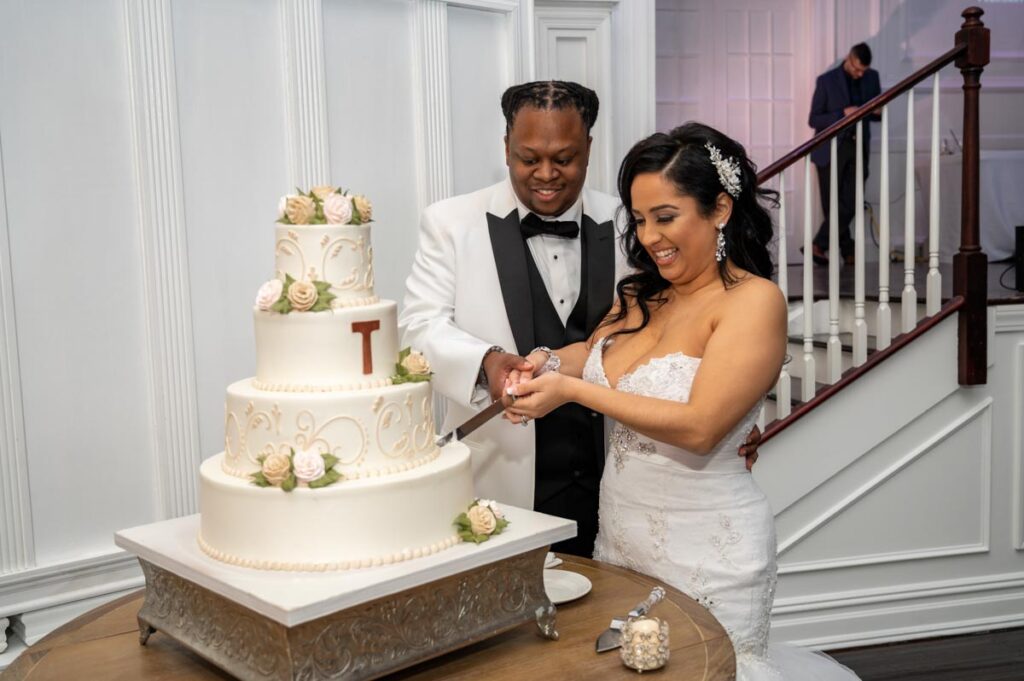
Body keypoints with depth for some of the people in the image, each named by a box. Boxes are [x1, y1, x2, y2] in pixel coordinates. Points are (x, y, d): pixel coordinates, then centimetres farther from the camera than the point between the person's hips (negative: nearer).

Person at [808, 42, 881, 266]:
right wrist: (843, 113, -19)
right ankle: (847, 251, 13)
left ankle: (819, 246, 9)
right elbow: (814, 119, -5)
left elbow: (878, 112, 17)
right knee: (833, 205, -1)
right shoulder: (827, 80, -3)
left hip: (858, 149, 4)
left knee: (849, 205, -3)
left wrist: (876, 112, -8)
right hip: (831, 150, -3)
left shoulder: (872, 78, 9)